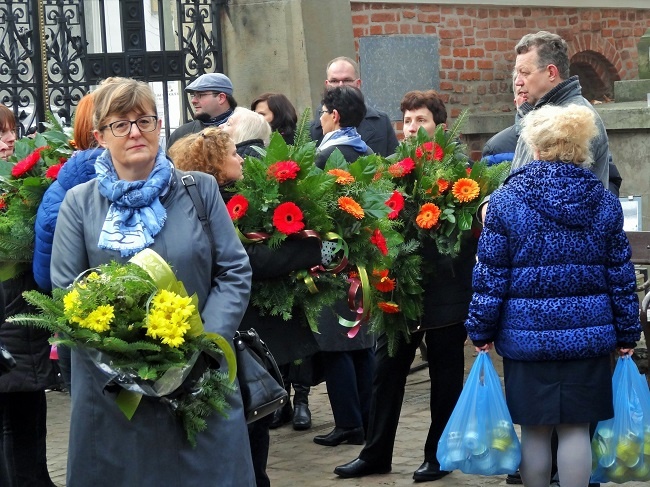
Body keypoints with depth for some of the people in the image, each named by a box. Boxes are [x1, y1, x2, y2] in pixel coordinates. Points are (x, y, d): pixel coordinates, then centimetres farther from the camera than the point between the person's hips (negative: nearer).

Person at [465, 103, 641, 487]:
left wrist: (481, 330, 3)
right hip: (589, 334, 2)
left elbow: (491, 276, -5)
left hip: (527, 334, -2)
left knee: (535, 429, 7)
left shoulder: (507, 199, -6)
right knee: (576, 427, 6)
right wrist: (627, 334, 12)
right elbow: (621, 274, 5)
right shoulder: (604, 201, 3)